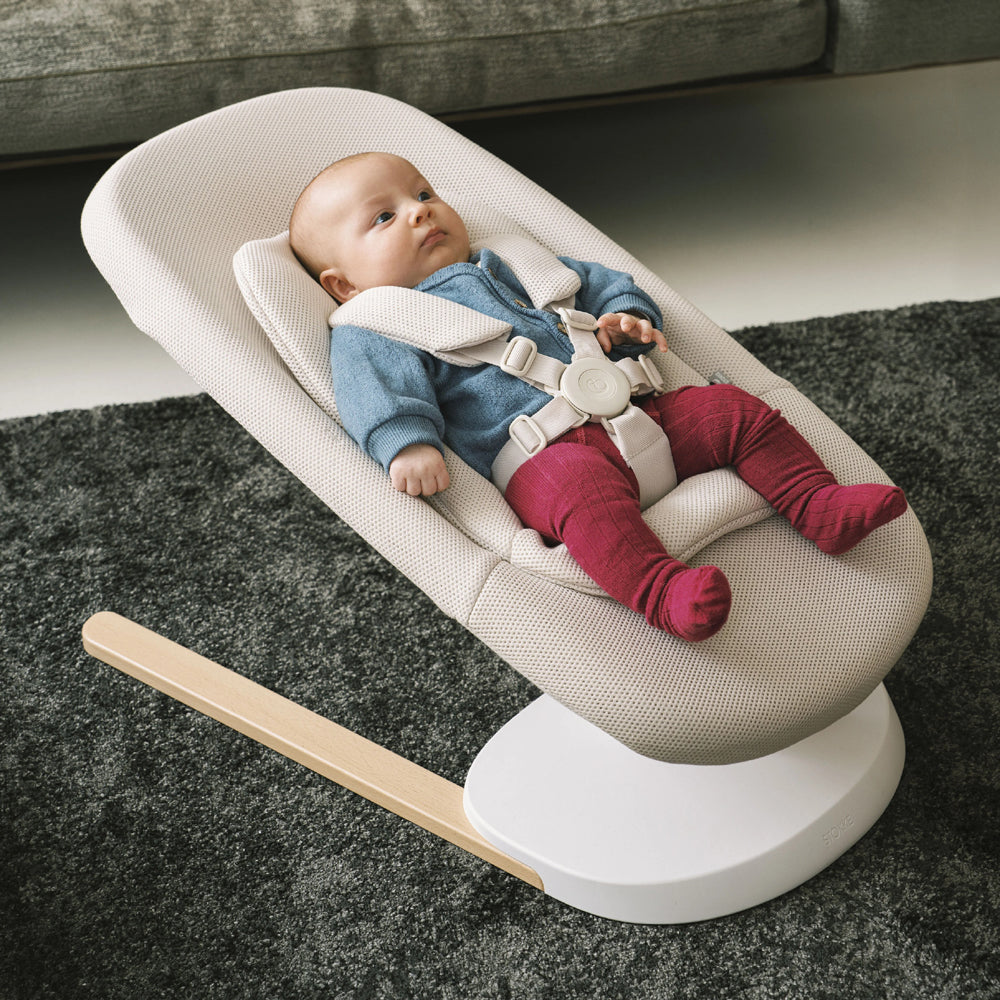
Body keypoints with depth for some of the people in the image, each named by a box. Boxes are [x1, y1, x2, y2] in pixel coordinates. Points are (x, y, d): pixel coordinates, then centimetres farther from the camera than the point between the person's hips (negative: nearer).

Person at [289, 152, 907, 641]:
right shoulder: (375, 331, 9)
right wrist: (409, 444, -30)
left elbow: (593, 282, 36)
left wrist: (625, 315, 14)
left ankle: (820, 506, -4)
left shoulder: (511, 267, 30)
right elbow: (379, 394, -10)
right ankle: (662, 593, -54)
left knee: (739, 410, -3)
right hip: (541, 452, -7)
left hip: (633, 408, 8)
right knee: (580, 484, -40)